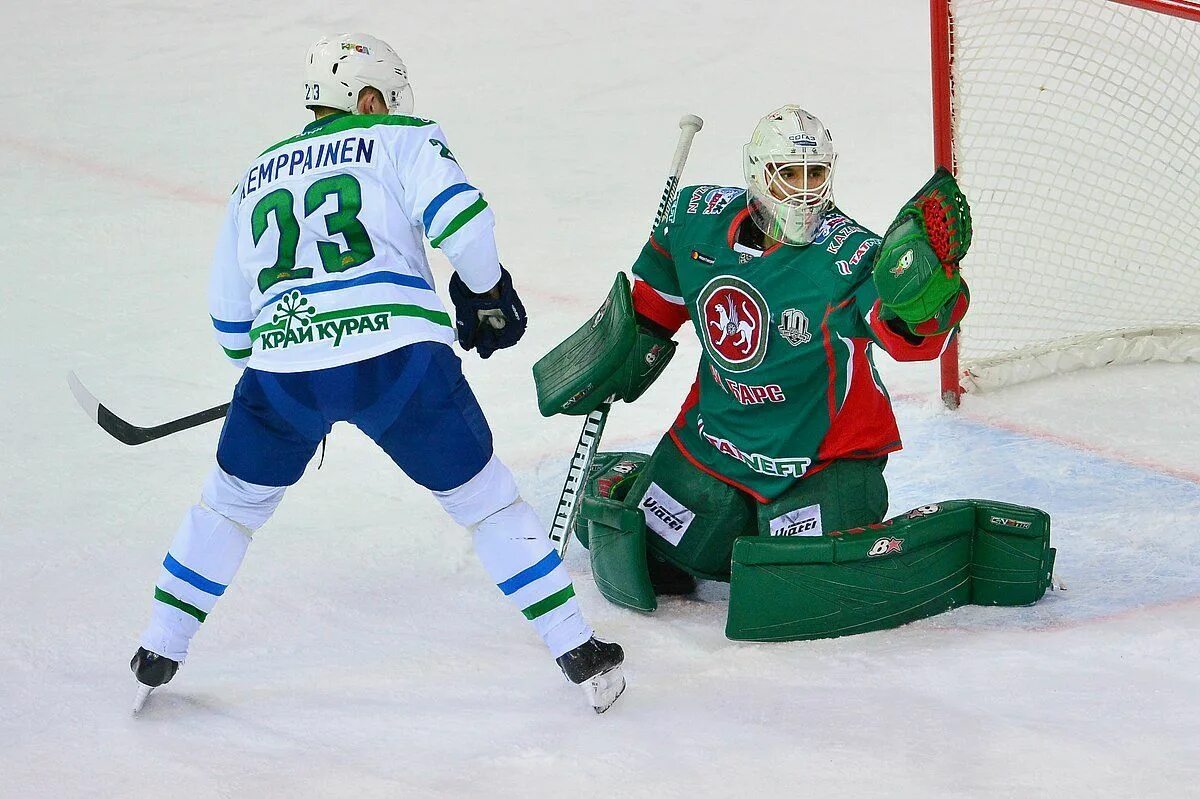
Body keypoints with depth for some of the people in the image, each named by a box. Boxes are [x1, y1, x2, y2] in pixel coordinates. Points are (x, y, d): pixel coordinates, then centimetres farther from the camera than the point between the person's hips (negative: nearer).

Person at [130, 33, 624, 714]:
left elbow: (230, 318, 28)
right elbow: (459, 216, -6)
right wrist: (487, 292, 11)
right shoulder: (402, 139, 13)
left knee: (231, 503, 26)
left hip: (283, 368, 3)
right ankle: (582, 657, 13)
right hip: (397, 359, -3)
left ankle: (157, 660, 29)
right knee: (486, 499, 12)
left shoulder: (258, 177, 26)